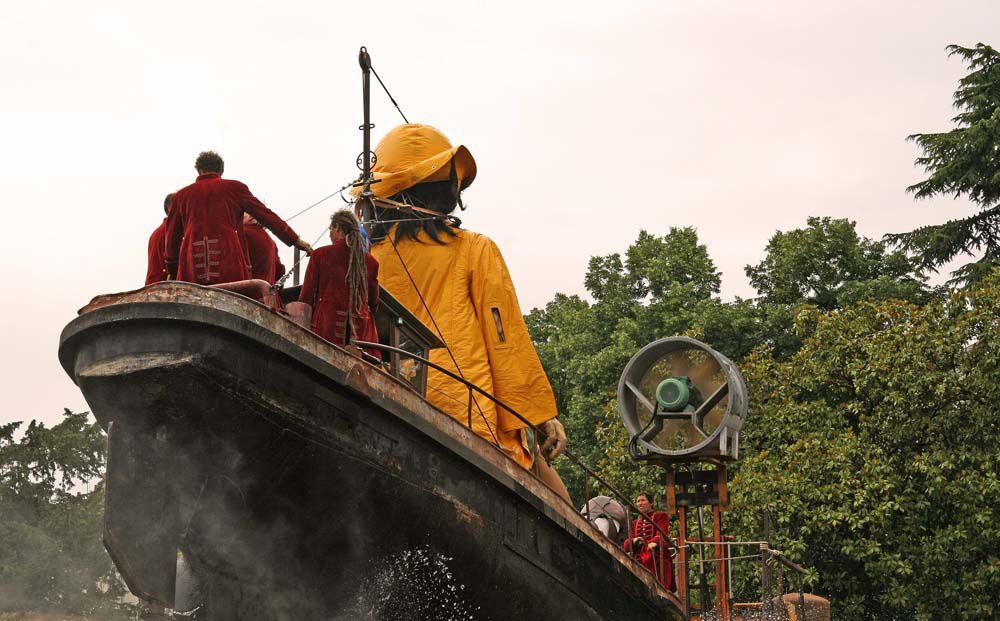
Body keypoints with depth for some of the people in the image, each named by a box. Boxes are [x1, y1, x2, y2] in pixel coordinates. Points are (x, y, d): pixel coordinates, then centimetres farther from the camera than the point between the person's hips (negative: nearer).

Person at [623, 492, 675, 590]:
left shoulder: (660, 516, 14)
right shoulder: (634, 523, 27)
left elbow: (662, 534, -5)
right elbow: (626, 544, 16)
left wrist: (654, 542, -28)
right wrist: (633, 541, -9)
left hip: (657, 559, -3)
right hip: (639, 560, 4)